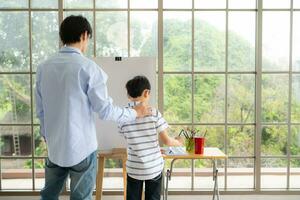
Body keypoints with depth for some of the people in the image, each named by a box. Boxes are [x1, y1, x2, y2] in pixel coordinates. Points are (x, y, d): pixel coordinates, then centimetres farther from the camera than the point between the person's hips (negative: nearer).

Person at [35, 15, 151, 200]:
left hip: (54, 147, 5)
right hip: (82, 147, -5)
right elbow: (106, 110, -13)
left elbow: (41, 110, 8)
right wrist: (135, 112, 2)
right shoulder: (87, 67, -16)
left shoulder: (44, 67, 1)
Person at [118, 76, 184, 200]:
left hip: (134, 168, 1)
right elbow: (166, 141, -7)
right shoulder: (154, 113, -11)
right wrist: (178, 142, 13)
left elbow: (128, 138, 6)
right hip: (154, 167, -1)